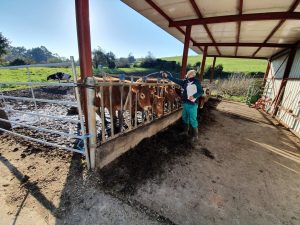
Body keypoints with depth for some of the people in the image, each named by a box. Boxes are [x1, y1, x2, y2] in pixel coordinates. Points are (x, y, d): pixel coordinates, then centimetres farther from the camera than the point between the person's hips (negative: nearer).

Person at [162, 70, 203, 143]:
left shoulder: (196, 82, -8)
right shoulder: (185, 81, 8)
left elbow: (201, 91, -9)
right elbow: (176, 80, 10)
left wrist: (194, 96, -23)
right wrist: (167, 76, 8)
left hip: (192, 104, -7)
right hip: (185, 103, 7)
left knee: (192, 120, -3)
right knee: (185, 118, 18)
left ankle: (195, 136, 13)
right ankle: (185, 131, 37)